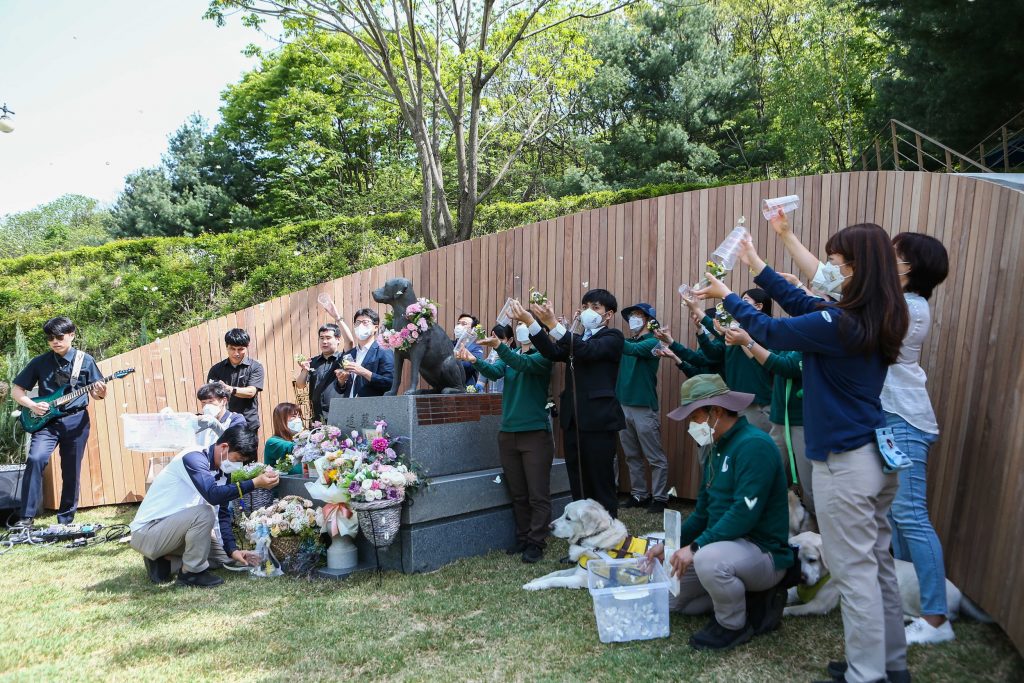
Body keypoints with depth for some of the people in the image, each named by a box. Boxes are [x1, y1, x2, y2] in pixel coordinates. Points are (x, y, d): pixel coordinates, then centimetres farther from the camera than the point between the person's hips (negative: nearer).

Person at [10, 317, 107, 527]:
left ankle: (65, 519, 18)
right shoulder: (40, 362, 3)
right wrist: (32, 405, -10)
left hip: (76, 421, 0)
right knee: (35, 459, -22)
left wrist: (101, 392, -18)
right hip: (46, 420, 0)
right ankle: (27, 516, -15)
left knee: (71, 472, 5)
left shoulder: (85, 360, 3)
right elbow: (16, 390, 9)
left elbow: (96, 394, 6)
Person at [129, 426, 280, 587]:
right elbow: (213, 495, -40)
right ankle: (191, 573, -13)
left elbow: (222, 514, 2)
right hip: (147, 532, -9)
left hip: (172, 529, 9)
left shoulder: (222, 470, 3)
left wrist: (233, 550, -7)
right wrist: (255, 483, -42)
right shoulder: (193, 458, -23)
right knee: (204, 513, -31)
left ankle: (164, 562, 7)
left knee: (224, 556, 9)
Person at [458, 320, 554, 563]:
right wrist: (475, 361, -27)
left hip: (535, 433, -5)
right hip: (508, 433, 6)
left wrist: (499, 346, -40)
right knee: (517, 494, 13)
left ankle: (536, 543, 6)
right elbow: (494, 372, -6)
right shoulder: (509, 355, 13)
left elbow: (524, 364, -25)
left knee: (538, 495, -2)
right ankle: (523, 538, 23)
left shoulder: (542, 355, -3)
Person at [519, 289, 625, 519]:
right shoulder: (576, 340, 18)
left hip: (598, 421, -6)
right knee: (578, 488, 12)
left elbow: (588, 351, -19)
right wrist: (530, 321, -16)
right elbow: (552, 352, -2)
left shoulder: (613, 337, 0)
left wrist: (553, 323, -27)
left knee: (602, 487, 0)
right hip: (573, 421, 6)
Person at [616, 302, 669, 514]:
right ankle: (639, 494, 23)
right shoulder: (627, 342, 14)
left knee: (655, 458, 1)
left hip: (644, 408, -7)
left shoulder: (652, 342, -5)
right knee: (632, 456, 13)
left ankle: (659, 498, 9)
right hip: (623, 406, 7)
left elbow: (633, 349, -24)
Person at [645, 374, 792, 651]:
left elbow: (745, 513, -30)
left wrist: (696, 547, -27)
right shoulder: (717, 449, 8)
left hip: (764, 552, -9)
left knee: (709, 559, -38)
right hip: (730, 545, 10)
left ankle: (735, 625, -9)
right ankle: (750, 600, 14)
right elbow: (702, 512, 13)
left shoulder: (754, 445, -22)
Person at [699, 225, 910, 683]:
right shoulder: (878, 318, 5)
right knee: (878, 563, 18)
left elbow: (770, 332, -10)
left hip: (846, 464, -9)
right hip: (879, 456, 9)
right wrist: (757, 266, 19)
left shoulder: (840, 324, -21)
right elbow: (805, 305, 15)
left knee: (854, 571, 2)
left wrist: (726, 296, 5)